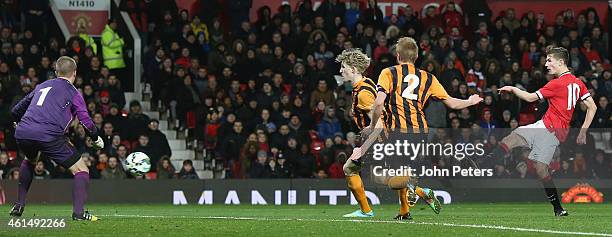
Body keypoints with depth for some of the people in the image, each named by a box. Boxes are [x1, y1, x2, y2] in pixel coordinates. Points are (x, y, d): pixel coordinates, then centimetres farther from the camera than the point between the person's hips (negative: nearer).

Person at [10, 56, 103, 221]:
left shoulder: (41, 87, 27)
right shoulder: (73, 92, 11)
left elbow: (16, 111, 32)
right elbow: (86, 122, 1)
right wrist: (96, 139, 18)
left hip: (21, 133, 6)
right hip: (49, 136, -5)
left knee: (29, 161, 38)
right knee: (81, 170, 7)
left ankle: (19, 206, 34)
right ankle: (78, 212, -10)